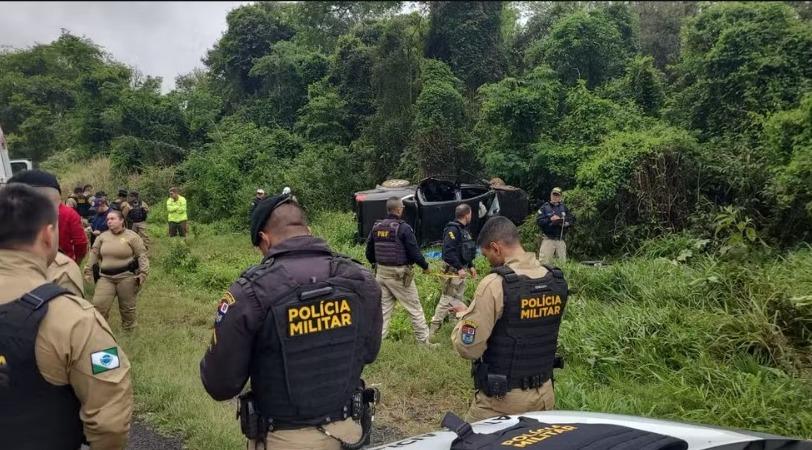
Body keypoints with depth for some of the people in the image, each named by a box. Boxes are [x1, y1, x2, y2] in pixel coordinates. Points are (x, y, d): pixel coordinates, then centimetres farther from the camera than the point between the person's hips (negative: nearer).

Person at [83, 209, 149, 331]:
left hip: (126, 277, -3)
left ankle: (128, 330, 29)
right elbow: (94, 254, 14)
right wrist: (88, 271, 10)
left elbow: (142, 255, -6)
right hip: (106, 277, 3)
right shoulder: (102, 236, 8)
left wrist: (143, 273, -15)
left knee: (127, 307, 8)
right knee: (98, 305, -7)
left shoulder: (131, 236, -4)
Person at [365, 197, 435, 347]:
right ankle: (424, 340, 15)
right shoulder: (403, 228, -14)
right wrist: (425, 266, 3)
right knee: (414, 307, 7)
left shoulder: (376, 227, 4)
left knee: (383, 307, 12)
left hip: (381, 272, 6)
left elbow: (369, 252, 10)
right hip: (399, 274, -5)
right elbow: (414, 252, -13)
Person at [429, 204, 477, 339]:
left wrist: (470, 266, 18)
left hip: (461, 269, 10)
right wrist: (459, 268, -28)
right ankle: (432, 332, -5)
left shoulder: (463, 229, 14)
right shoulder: (452, 229, -18)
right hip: (453, 270, -10)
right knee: (447, 299, -8)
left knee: (460, 298, 18)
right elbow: (449, 252, -27)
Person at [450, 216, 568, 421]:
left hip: (502, 399, -6)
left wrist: (464, 317, 2)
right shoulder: (557, 282, 0)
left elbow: (468, 348, -19)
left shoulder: (495, 284, -20)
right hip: (544, 394, 6)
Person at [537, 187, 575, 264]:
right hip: (548, 239, -4)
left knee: (562, 262, 9)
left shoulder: (564, 207, 11)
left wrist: (567, 223, -6)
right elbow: (538, 221, -7)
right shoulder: (545, 207, 0)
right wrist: (550, 219, -18)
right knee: (544, 262, -9)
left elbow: (572, 219, 14)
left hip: (560, 240, 4)